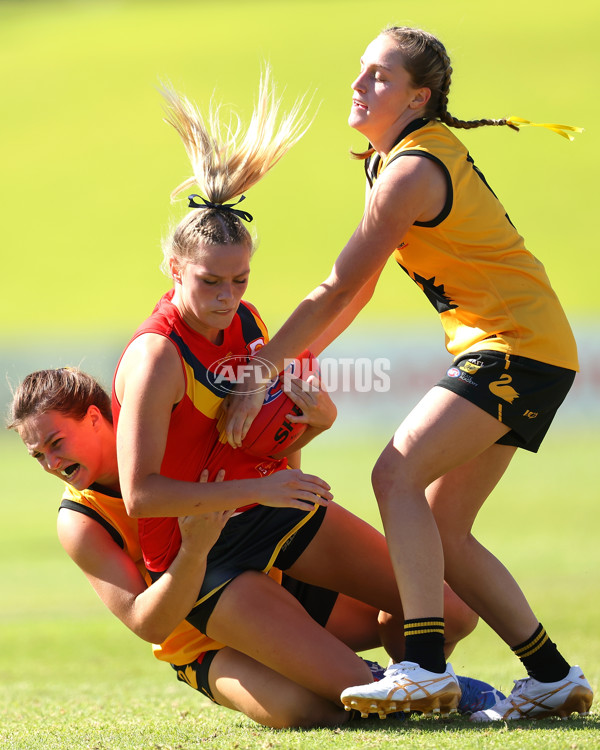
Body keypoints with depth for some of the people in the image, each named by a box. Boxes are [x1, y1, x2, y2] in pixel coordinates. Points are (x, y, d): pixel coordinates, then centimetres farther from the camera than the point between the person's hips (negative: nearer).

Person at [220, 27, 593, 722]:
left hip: (517, 344, -10)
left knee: (398, 474, -21)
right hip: (497, 350, 10)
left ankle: (424, 670, -28)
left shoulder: (412, 172, -17)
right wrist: (287, 360, 15)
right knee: (440, 531, 5)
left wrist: (259, 372, -11)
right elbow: (357, 291, 19)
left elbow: (337, 292, -16)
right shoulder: (397, 158, 14)